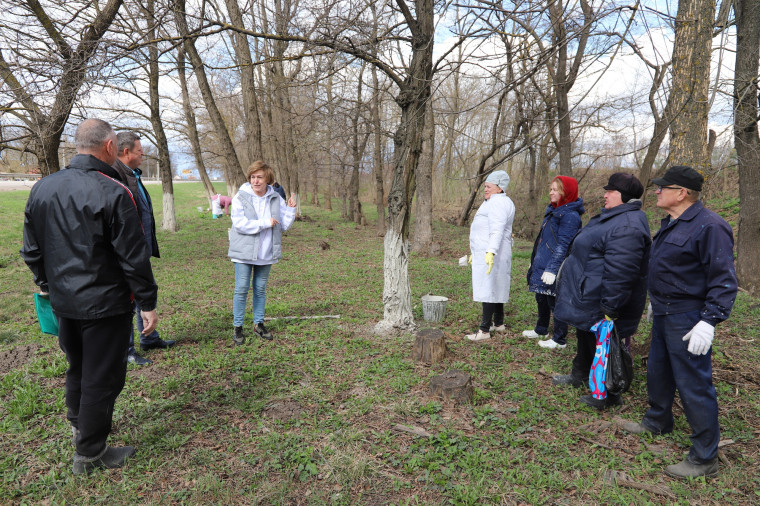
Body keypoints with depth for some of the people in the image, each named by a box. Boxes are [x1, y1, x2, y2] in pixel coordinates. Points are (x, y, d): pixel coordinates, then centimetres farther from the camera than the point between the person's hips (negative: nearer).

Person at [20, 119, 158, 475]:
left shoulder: (42, 188, 4)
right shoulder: (113, 193, -19)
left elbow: (31, 250, 12)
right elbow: (133, 257, -18)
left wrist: (48, 285, 24)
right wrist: (148, 303, -10)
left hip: (63, 302, 7)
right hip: (105, 305, -7)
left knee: (77, 367, 26)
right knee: (102, 377, 7)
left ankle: (79, 426, 46)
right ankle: (90, 453, 20)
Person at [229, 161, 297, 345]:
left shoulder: (275, 199, 5)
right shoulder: (241, 197, -6)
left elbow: (284, 225, 6)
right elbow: (239, 223, -17)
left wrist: (291, 210, -9)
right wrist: (265, 223, -20)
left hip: (266, 253, 3)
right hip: (244, 252, -3)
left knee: (260, 289, 13)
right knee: (241, 289, -2)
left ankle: (259, 323, 26)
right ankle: (238, 328, 10)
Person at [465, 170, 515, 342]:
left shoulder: (498, 203, -14)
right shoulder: (493, 202, 21)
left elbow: (497, 230, -27)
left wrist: (491, 252, -36)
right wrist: (475, 252, 28)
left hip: (491, 254, -11)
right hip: (485, 252, 11)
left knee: (488, 288, -10)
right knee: (496, 288, 16)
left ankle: (485, 330, -7)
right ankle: (498, 323, 27)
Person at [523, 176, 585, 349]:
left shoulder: (570, 215, -17)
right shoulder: (553, 211, 13)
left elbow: (563, 245, -21)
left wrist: (552, 269, -24)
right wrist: (534, 261, 24)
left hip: (554, 269, -9)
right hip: (542, 264, 9)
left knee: (555, 302, 1)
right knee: (541, 299, 20)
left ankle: (559, 340, 14)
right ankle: (541, 329, 37)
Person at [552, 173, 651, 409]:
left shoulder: (627, 226, -26)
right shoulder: (614, 217, 10)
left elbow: (619, 274, -30)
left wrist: (609, 308, -28)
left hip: (600, 304, -11)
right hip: (589, 300, 11)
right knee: (586, 338, 25)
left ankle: (608, 395, 19)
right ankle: (580, 375, 44)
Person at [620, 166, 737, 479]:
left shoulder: (709, 226, -19)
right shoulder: (671, 223, 11)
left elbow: (723, 280, -22)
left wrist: (709, 321, -26)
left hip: (687, 320, -10)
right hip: (664, 315, 10)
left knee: (694, 385, -2)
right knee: (657, 373, 22)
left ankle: (704, 459, 10)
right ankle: (657, 422, 44)